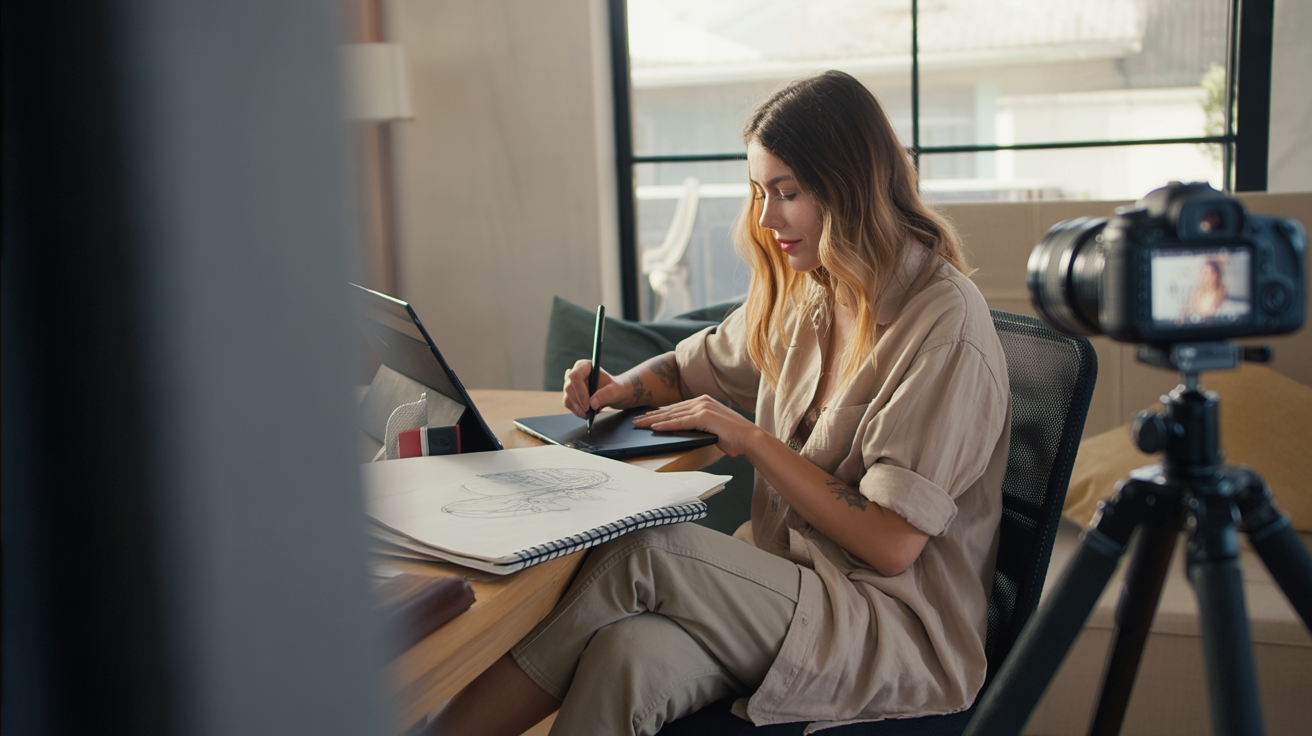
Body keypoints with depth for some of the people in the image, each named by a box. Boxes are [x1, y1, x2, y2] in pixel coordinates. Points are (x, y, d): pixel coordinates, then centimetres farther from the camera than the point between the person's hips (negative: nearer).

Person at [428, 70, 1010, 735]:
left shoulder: (945, 325, -15)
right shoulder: (802, 294, 10)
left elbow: (892, 545, -17)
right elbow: (697, 366, 25)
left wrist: (754, 441, -15)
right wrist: (620, 390, 3)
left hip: (904, 630, -6)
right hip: (794, 592, 6)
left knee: (652, 551, -27)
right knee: (629, 657, -29)